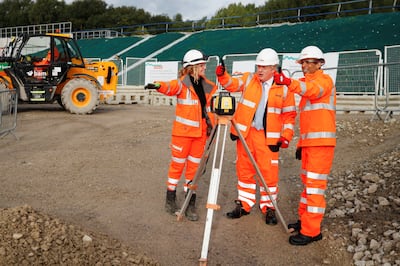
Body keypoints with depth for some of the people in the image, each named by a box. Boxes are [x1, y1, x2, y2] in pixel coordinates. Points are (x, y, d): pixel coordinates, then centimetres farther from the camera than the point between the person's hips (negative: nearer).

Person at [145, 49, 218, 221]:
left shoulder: (207, 86, 9)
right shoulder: (182, 84, -9)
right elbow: (171, 87, -30)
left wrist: (211, 126, 8)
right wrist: (158, 86, -52)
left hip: (200, 133, 5)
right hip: (182, 131, -5)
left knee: (194, 168, 8)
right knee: (177, 165, 5)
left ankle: (190, 205, 16)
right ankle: (170, 199, 22)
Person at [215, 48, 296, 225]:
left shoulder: (283, 88, 0)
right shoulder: (249, 80, 7)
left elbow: (289, 114, 3)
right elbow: (232, 84, -5)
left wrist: (286, 136, -6)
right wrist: (222, 75, -25)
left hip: (268, 137, -2)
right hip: (245, 133, 3)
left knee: (269, 173, -1)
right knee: (244, 170, 10)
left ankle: (269, 208, 14)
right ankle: (244, 204, 23)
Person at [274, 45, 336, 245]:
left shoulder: (324, 80, -5)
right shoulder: (308, 83, 23)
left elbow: (313, 90, -30)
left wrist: (289, 82, -46)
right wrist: (300, 143, 20)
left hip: (321, 142, -9)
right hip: (308, 142, 9)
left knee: (315, 184, -8)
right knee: (307, 182, 14)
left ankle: (311, 231, -5)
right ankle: (304, 219, 25)